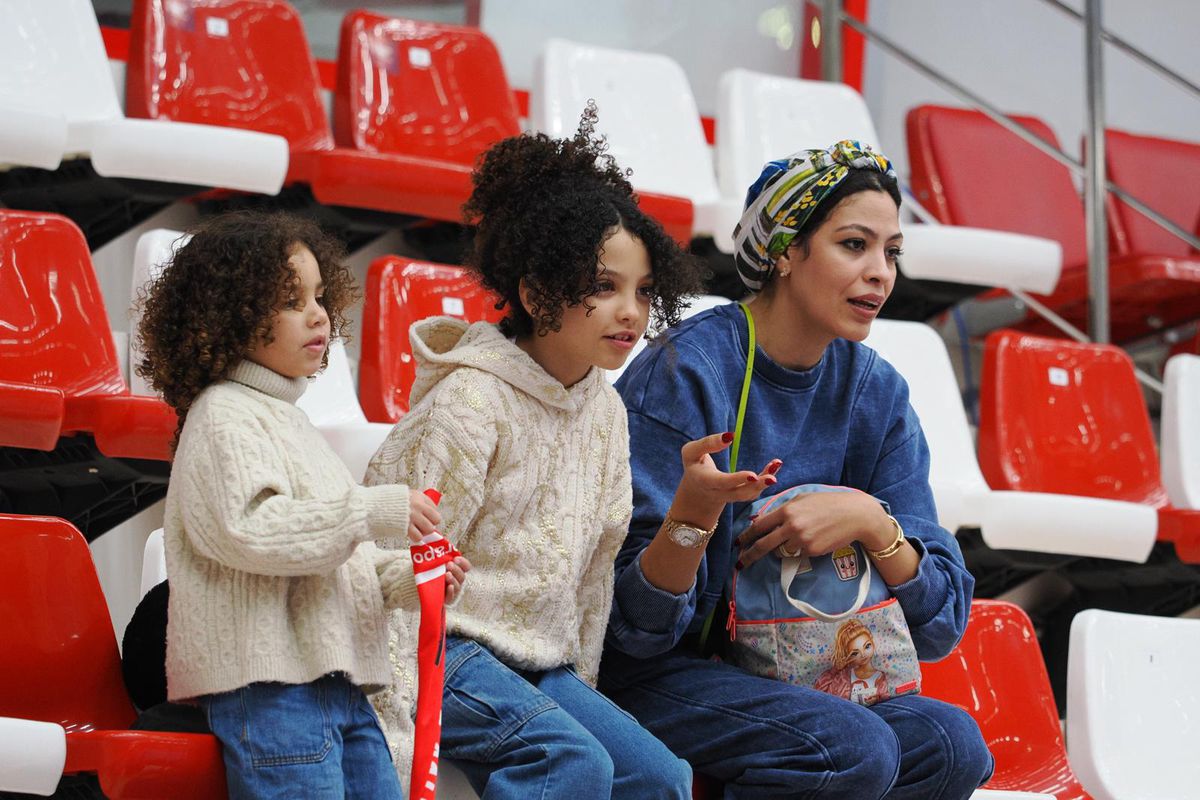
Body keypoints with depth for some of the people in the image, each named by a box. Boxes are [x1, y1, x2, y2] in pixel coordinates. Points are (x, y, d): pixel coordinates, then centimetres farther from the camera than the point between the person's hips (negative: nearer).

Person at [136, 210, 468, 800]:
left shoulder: (286, 417, 24)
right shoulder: (226, 415, -6)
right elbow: (250, 530, -22)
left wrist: (408, 576, 7)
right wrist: (376, 511, -21)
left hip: (338, 685, 10)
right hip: (270, 686, -10)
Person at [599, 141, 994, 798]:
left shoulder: (874, 392, 2)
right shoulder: (688, 373, -16)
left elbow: (941, 624, 0)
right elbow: (638, 623, -18)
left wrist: (869, 520, -18)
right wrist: (693, 515, -37)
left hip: (776, 679, 7)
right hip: (640, 674, -7)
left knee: (952, 744, -15)